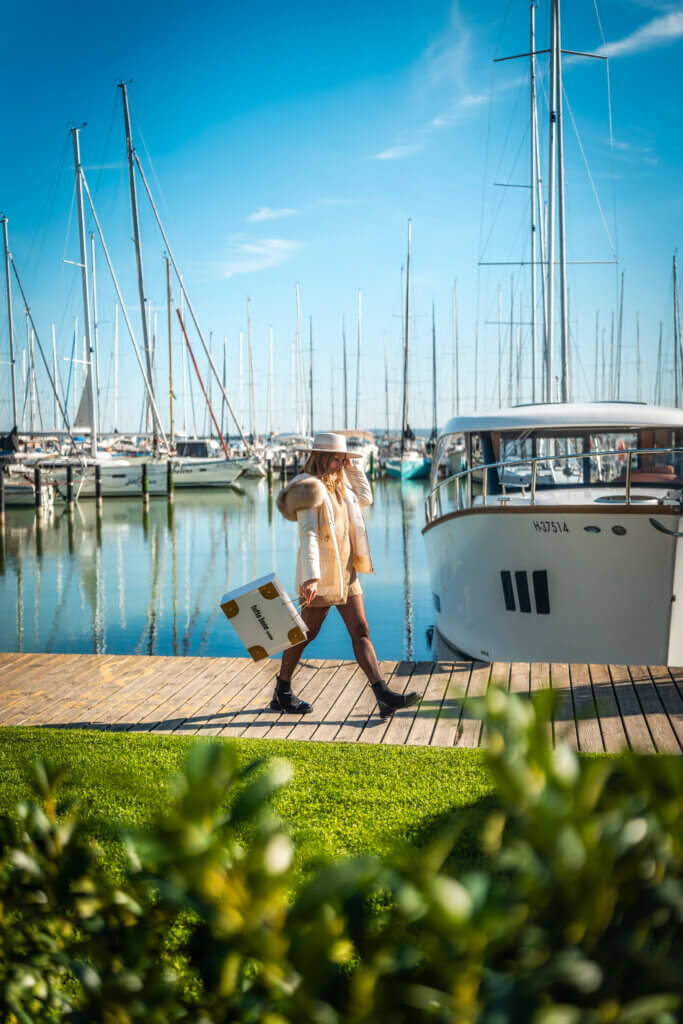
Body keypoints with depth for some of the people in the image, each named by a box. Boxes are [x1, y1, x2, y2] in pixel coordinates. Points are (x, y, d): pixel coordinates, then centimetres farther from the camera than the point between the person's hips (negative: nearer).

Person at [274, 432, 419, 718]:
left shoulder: (336, 485, 14)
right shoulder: (310, 488, -14)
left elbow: (365, 499, 28)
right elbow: (308, 536, -22)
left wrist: (351, 469, 14)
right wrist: (311, 577, -30)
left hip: (345, 573, 9)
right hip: (320, 575, -8)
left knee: (361, 632, 1)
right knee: (306, 634, 4)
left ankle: (383, 696, -4)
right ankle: (281, 693, 20)